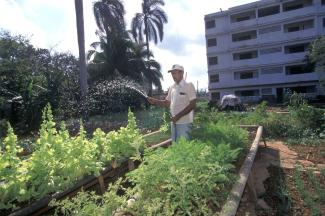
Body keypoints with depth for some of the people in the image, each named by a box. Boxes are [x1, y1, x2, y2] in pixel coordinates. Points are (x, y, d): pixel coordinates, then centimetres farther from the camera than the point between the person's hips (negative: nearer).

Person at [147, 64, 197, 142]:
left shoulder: (189, 86, -9)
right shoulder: (172, 87, 11)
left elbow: (192, 105, -15)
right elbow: (167, 103, 16)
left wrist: (178, 116, -19)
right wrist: (155, 101, -1)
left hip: (184, 122, -6)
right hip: (174, 122, 7)